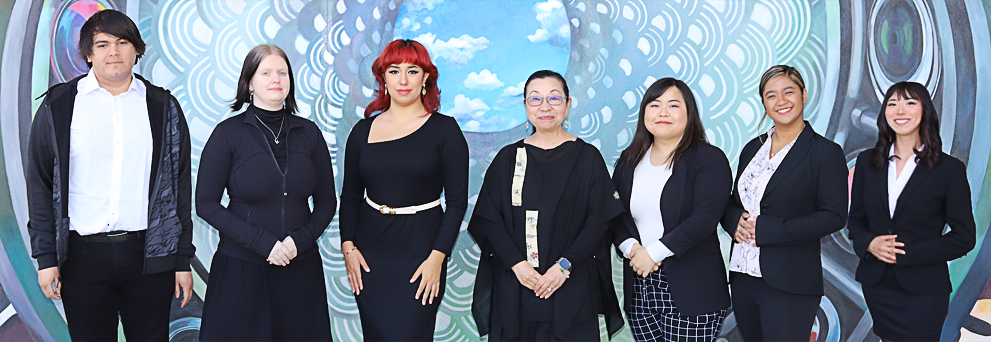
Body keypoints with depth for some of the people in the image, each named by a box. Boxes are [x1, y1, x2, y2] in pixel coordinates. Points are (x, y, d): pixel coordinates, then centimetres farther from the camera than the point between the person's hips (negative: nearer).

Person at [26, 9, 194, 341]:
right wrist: (46, 257, -2)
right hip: (83, 257, 0)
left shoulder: (164, 107, 7)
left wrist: (182, 259, 4)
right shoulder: (58, 106, 4)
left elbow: (180, 186, 7)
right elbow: (39, 185, 5)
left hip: (149, 254, 1)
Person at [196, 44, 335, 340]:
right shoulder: (229, 133, -3)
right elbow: (205, 203, -6)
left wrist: (300, 240, -9)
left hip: (301, 268, 3)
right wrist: (263, 242, -14)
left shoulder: (308, 132, 5)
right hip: (241, 269, -2)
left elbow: (326, 200, 8)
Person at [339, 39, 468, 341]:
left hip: (420, 250, -3)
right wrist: (348, 246, 1)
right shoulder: (363, 131, 7)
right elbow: (350, 195, 12)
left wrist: (437, 257, -11)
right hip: (370, 252, 3)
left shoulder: (445, 129, -3)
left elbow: (457, 201, -5)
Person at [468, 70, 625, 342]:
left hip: (571, 286, -1)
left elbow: (600, 220, -4)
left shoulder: (586, 157, 0)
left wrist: (565, 266, -13)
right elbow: (489, 218, 1)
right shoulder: (508, 158, 5)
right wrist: (516, 263, -11)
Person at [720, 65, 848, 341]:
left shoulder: (826, 152, -5)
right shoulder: (752, 149, 13)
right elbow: (733, 203, 18)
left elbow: (834, 216, -12)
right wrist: (735, 222, -7)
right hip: (743, 277, 6)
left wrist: (766, 229, -17)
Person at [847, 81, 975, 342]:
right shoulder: (867, 162, 5)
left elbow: (964, 237, -5)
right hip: (876, 285, 3)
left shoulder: (949, 169, -5)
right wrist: (869, 244, -12)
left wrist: (907, 253, -15)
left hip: (923, 290, -3)